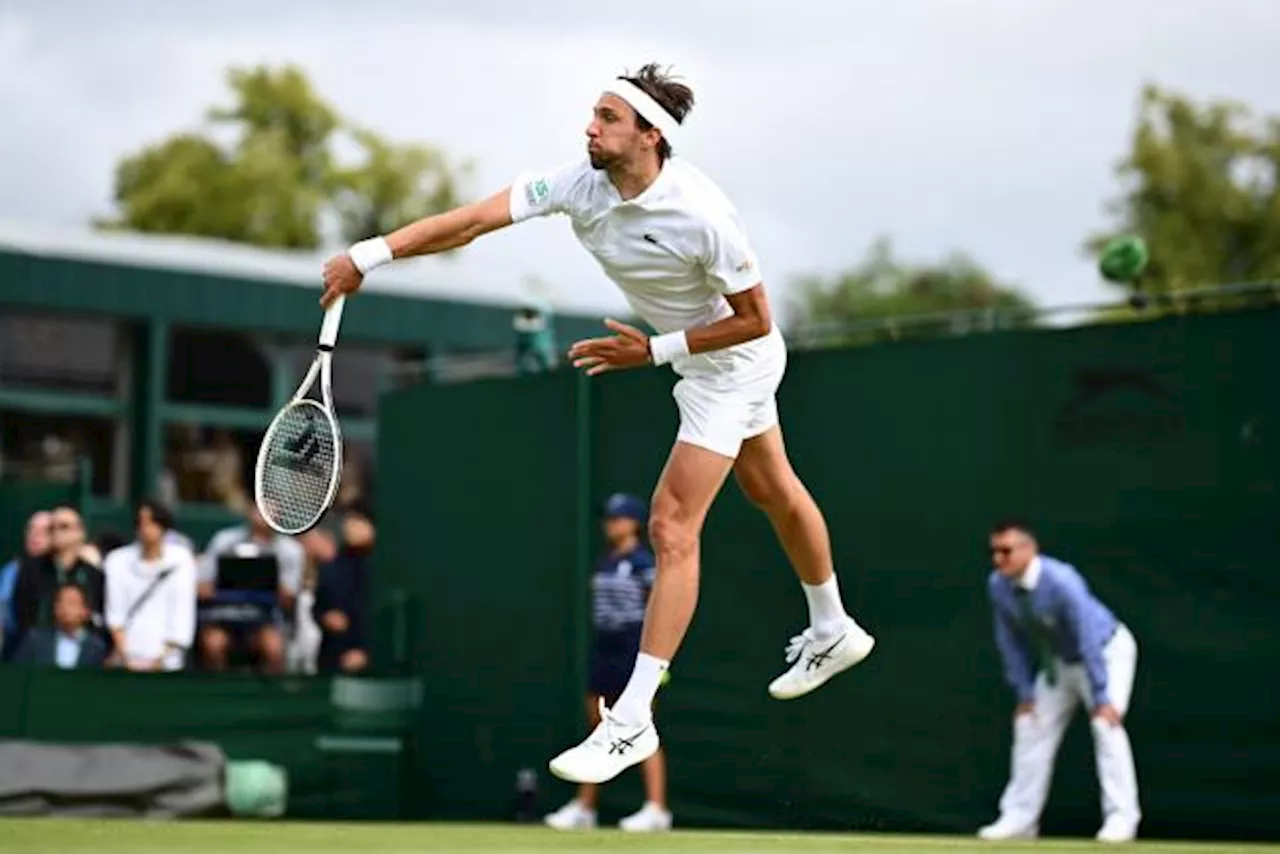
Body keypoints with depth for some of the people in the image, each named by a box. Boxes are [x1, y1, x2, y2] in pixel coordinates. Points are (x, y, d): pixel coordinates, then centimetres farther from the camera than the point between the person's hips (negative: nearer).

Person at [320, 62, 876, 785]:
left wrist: (654, 351, -28)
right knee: (773, 490, 25)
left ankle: (632, 722, -10)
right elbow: (474, 220, -25)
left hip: (734, 360, -8)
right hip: (698, 356, 8)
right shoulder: (580, 183, -19)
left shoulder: (699, 212, -35)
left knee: (672, 526, -13)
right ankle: (834, 633, 47)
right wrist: (371, 254, -32)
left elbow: (755, 319, -25)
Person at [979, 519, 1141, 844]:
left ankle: (1121, 817, -15)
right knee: (1030, 726, 3)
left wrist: (1101, 698, -36)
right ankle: (1019, 818, 10)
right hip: (1058, 660, 7)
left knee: (1106, 724, -21)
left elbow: (1089, 639, -36)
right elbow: (1011, 641, -5)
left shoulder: (1061, 582, -36)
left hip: (1106, 651, -7)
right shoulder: (998, 586, -17)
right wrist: (1024, 692, -6)